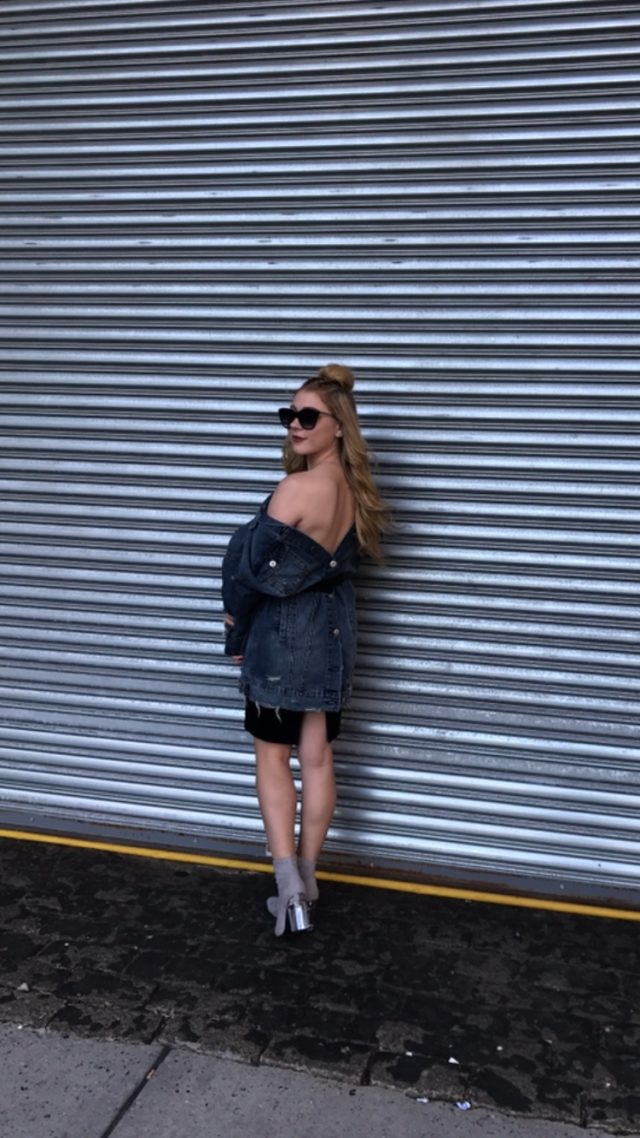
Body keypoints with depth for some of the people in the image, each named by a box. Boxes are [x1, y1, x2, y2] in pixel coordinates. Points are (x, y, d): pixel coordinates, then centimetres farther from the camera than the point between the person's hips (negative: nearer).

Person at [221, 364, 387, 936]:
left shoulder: (298, 487, -21)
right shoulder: (354, 490, 2)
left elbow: (251, 564, -15)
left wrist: (237, 635, 0)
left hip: (282, 637, -7)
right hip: (333, 634, 7)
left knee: (273, 757, 8)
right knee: (318, 760, 12)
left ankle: (289, 884, 7)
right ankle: (306, 879, 25)